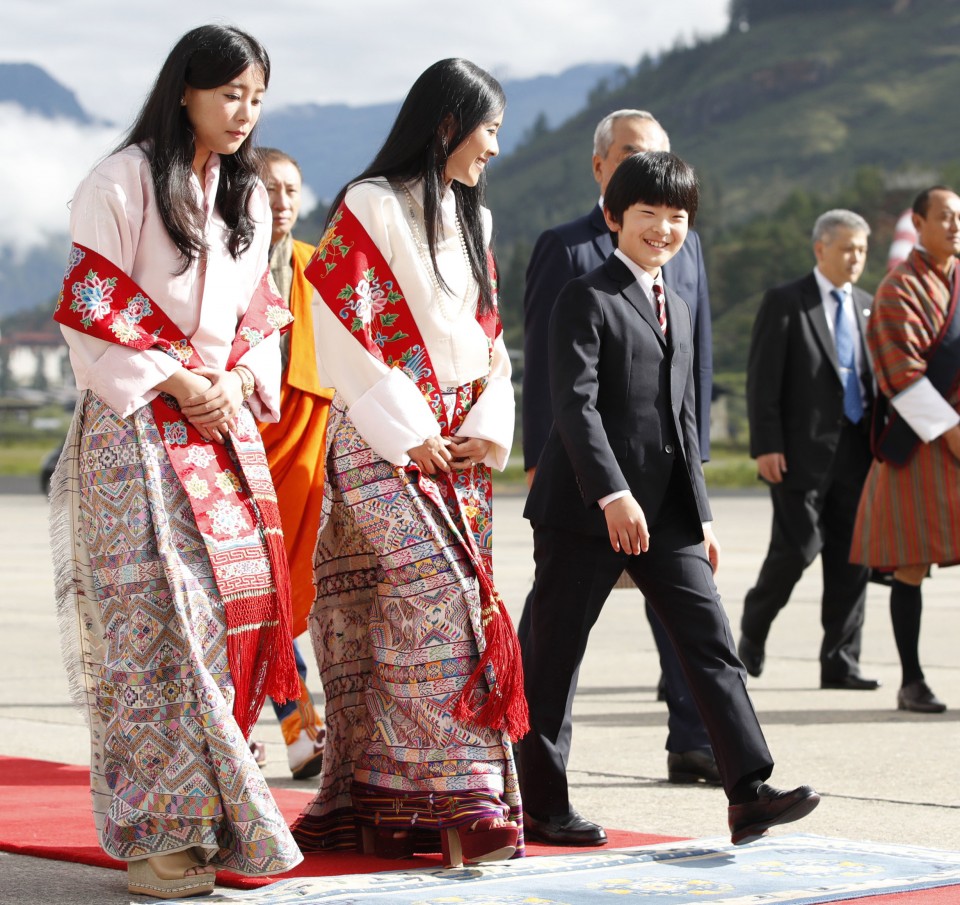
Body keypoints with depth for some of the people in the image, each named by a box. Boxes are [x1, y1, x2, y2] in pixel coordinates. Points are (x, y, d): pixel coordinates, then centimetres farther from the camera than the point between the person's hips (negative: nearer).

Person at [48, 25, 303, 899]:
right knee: (157, 614, -11)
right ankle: (156, 835, -7)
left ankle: (222, 821, 7)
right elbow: (91, 310, -9)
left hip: (225, 423, 6)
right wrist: (175, 382, -13)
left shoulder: (246, 196, 17)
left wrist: (238, 379, -1)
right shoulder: (123, 183, -4)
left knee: (242, 599, -1)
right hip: (138, 425, -6)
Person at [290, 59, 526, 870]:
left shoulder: (470, 219, 19)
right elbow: (345, 330, -10)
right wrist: (409, 434, -13)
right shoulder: (371, 207, -5)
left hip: (460, 442, 7)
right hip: (383, 441, -7)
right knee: (437, 591, -18)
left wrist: (490, 430, 3)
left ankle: (385, 800, 5)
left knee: (453, 600, 1)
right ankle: (459, 793, -17)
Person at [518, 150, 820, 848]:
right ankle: (542, 801, 11)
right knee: (555, 654, 1)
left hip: (665, 511, 7)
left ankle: (749, 792, -7)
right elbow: (575, 404, -16)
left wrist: (700, 516, 16)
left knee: (712, 645, -3)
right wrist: (613, 494, -25)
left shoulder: (676, 311, 20)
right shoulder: (587, 300, -5)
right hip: (586, 506, -7)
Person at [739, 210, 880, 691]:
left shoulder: (866, 306, 15)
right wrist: (766, 445, -14)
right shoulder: (785, 303, -2)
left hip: (856, 450, 5)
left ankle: (839, 663, 10)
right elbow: (762, 379, -6)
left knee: (851, 558, 4)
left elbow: (875, 377, 17)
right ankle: (753, 628, 18)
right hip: (803, 450, -5)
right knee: (798, 547, -8)